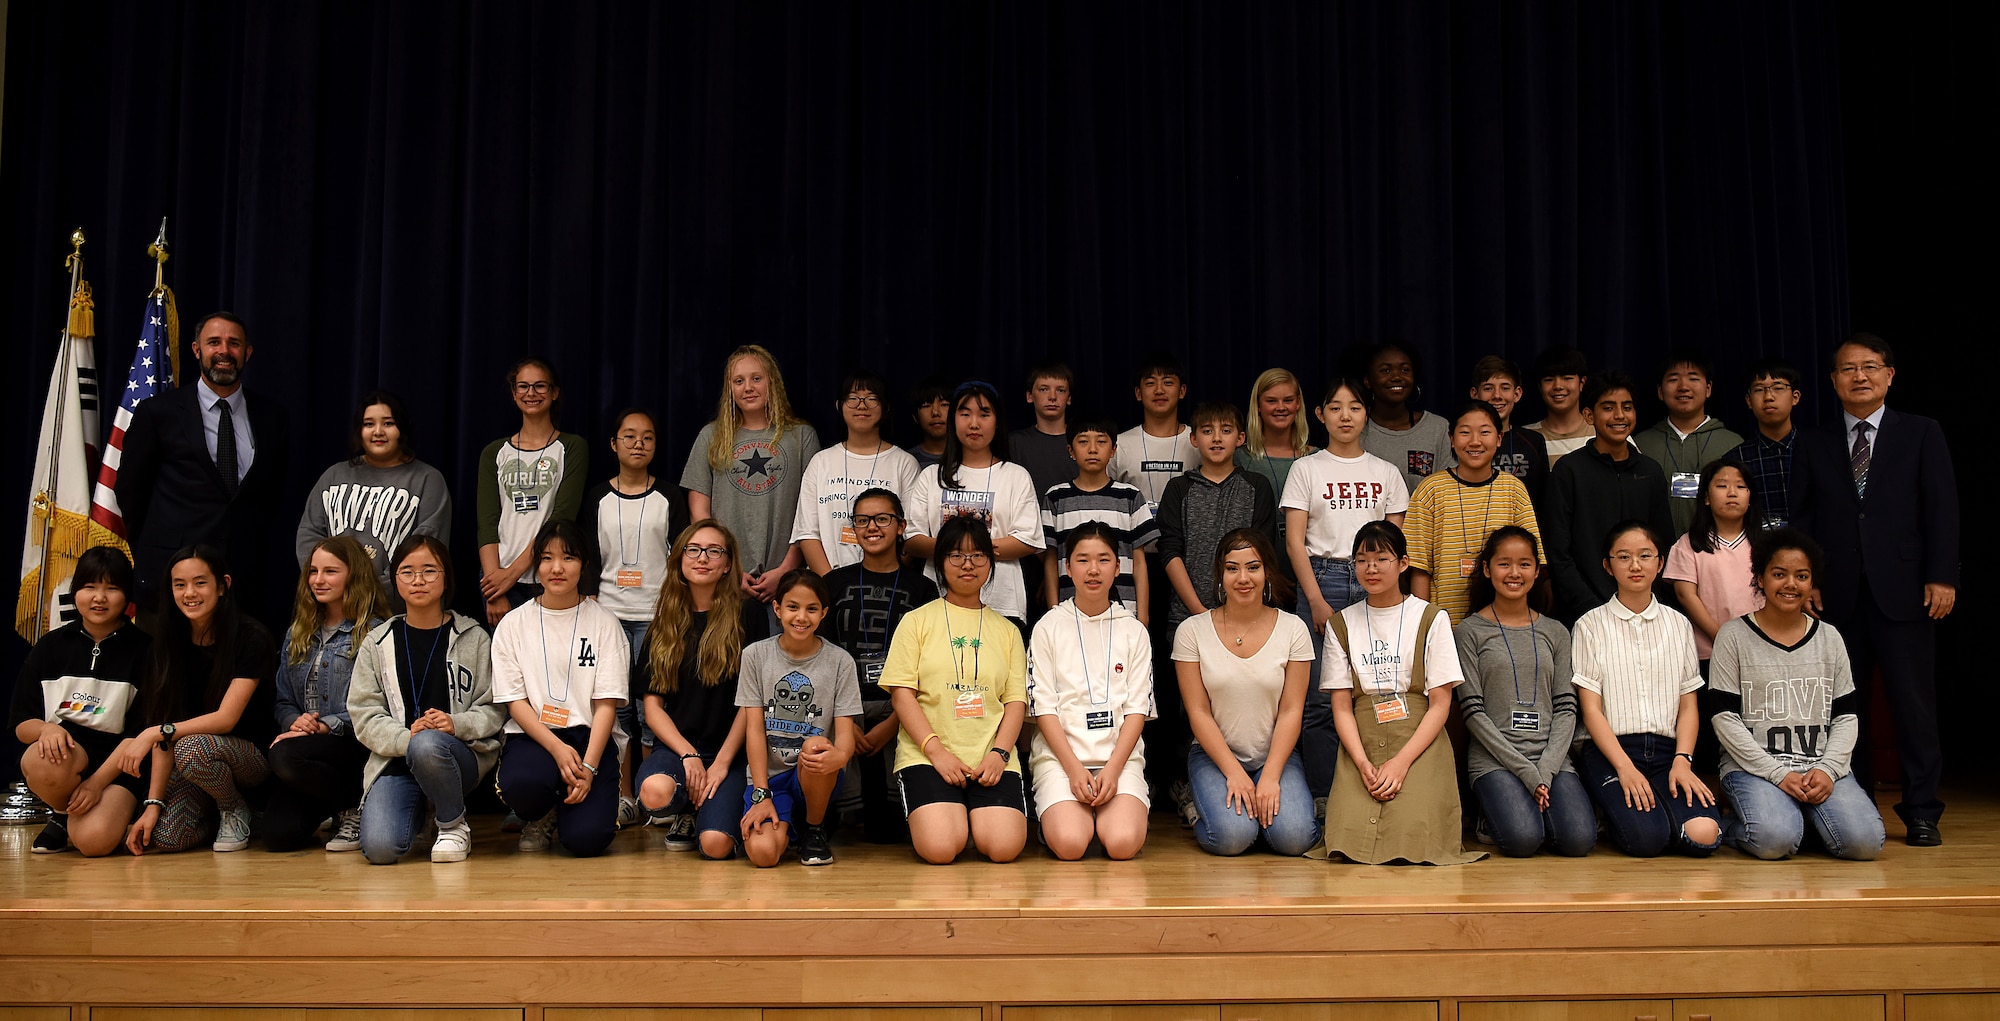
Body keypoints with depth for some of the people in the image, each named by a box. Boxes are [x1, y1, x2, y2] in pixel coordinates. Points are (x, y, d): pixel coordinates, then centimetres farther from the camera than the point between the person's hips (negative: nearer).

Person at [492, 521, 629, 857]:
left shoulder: (604, 623, 4)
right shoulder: (513, 624, 7)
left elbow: (606, 703, -2)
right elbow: (515, 702, 1)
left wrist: (588, 767, -16)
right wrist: (557, 748, -16)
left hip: (590, 736, -1)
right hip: (532, 735, 1)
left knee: (586, 838, -24)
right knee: (521, 783, -36)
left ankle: (567, 809, 15)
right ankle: (542, 818, 3)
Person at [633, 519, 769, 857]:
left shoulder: (747, 614, 1)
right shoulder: (665, 622, 10)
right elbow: (652, 705, 6)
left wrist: (722, 762, -10)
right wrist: (688, 754, -10)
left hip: (728, 752, -2)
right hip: (674, 745, 2)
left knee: (716, 844, -26)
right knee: (654, 791, -34)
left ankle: (699, 812, 12)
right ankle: (685, 815, 5)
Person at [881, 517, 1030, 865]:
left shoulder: (1006, 630, 17)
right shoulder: (917, 622, 9)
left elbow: (1016, 699, 10)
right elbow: (902, 693, 0)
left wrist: (999, 752, -8)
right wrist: (936, 750, -12)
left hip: (991, 759, 2)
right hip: (927, 756, -2)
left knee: (1004, 847, -21)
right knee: (940, 848, -24)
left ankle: (976, 815, 13)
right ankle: (949, 814, 11)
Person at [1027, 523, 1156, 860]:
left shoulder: (1133, 630, 11)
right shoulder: (1048, 627, 7)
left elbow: (1137, 708, 4)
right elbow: (1043, 707, 1)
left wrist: (1112, 768, -11)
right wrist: (1075, 769, -12)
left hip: (1121, 756, 1)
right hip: (1060, 756, -1)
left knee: (1123, 844, -26)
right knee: (1069, 844, -26)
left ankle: (1108, 815, 6)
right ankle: (1055, 816, 7)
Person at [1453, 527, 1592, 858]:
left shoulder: (1555, 633, 15)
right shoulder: (1470, 631, 3)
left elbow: (1566, 708, 8)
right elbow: (1473, 711, -4)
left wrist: (1546, 769, -8)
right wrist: (1526, 772, -12)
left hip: (1551, 758, 3)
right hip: (1494, 758, -3)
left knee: (1578, 840, -23)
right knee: (1524, 839, -28)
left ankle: (1531, 806, 8)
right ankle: (1494, 815, 6)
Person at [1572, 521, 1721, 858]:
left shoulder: (1678, 624, 15)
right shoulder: (1591, 626, 5)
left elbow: (1688, 705, 10)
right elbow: (1591, 709, -2)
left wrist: (1682, 760, -8)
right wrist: (1625, 768, -15)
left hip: (1667, 750, 3)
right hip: (1610, 749, -3)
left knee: (1703, 834, -25)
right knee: (1646, 837, -27)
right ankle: (1616, 808, 6)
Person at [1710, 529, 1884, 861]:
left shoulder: (1829, 637, 13)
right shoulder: (1734, 636, 1)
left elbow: (1846, 716, 11)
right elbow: (1725, 718, -4)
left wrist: (1827, 769, -7)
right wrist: (1778, 774, -13)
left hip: (1822, 767, 3)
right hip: (1753, 767, -3)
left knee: (1865, 842, -23)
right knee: (1775, 840, -31)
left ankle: (1805, 817, 7)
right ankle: (1736, 826, 3)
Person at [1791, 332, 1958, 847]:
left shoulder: (1921, 434, 8)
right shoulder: (1815, 444, 13)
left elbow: (1941, 509, 2)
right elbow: (1801, 517, 10)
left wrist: (1941, 576, -6)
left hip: (1903, 590, -2)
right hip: (1837, 594, 2)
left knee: (1914, 701, -2)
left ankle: (1921, 812, 6)